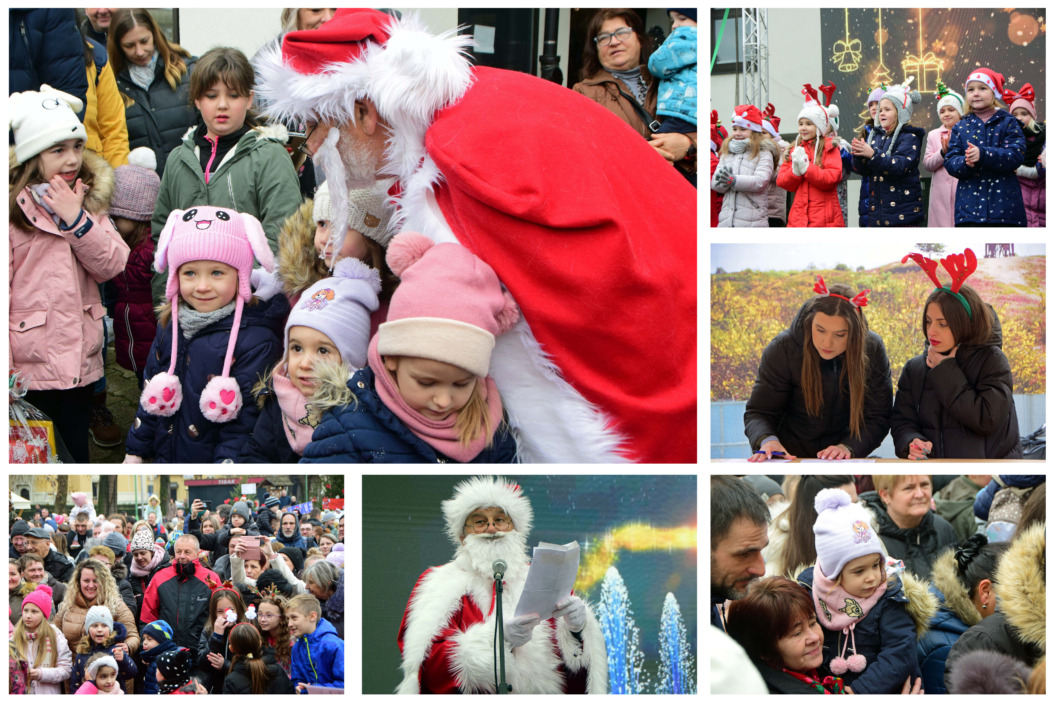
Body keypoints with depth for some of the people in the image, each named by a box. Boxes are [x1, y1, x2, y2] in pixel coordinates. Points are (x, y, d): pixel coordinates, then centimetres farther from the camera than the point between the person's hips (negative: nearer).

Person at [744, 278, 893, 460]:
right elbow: (759, 411, -3)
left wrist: (848, 447, -21)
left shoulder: (872, 350, -5)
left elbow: (878, 417, -2)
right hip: (792, 458, -3)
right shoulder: (783, 349, -8)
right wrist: (767, 440, -25)